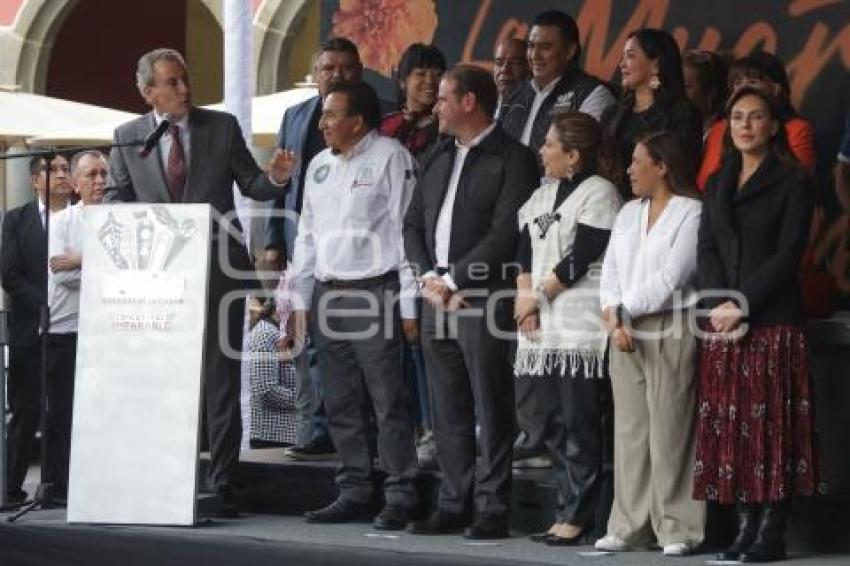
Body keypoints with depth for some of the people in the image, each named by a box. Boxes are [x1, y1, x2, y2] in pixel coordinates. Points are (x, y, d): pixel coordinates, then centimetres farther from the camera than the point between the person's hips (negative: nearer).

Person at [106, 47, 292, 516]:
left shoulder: (222, 127, 3)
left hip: (218, 264, -1)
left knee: (221, 380, -1)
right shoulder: (128, 137, 6)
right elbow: (115, 196, 8)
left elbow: (251, 186, 6)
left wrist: (275, 178, -16)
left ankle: (220, 485, 1)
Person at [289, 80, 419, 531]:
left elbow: (406, 230, -8)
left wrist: (409, 304, -12)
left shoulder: (390, 157, -4)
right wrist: (299, 301, 15)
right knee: (340, 403, 8)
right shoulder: (319, 165, 17)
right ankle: (355, 491, 15)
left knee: (387, 400, -7)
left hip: (374, 291, -7)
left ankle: (399, 494, -4)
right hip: (326, 293, 7)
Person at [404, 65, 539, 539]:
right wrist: (429, 277, 0)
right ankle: (453, 504, 16)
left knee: (491, 409, -4)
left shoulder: (512, 158, -6)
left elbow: (505, 234, -14)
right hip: (437, 298, 7)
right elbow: (414, 222, 16)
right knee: (448, 410, 10)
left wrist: (453, 279, -13)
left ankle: (494, 509, 0)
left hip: (484, 299, -7)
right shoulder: (438, 156, 18)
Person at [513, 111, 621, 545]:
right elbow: (525, 252, 13)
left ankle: (577, 515, -7)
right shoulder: (541, 196, 19)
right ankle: (568, 509, 11)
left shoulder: (599, 192, -5)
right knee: (556, 426, 7)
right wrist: (524, 297, -2)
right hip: (543, 327, 8)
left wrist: (538, 294, -5)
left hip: (582, 326, -8)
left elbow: (582, 256, -11)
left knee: (580, 424, -8)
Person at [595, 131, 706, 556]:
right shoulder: (629, 213, 19)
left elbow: (671, 278, -12)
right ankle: (630, 525, 9)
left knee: (670, 431, -6)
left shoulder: (692, 213, -4)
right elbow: (611, 271, 11)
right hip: (625, 334, 7)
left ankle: (677, 528, -2)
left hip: (671, 331, -7)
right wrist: (614, 319, -4)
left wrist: (623, 309, -6)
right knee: (629, 429, 6)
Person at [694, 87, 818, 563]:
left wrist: (742, 305, -14)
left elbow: (788, 255, -8)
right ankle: (746, 527, 5)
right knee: (731, 425, 1)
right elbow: (707, 250, 9)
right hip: (723, 325, 5)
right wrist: (719, 305, -8)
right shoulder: (717, 185, 17)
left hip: (774, 321, -5)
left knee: (772, 424, -6)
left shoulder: (794, 183, 0)